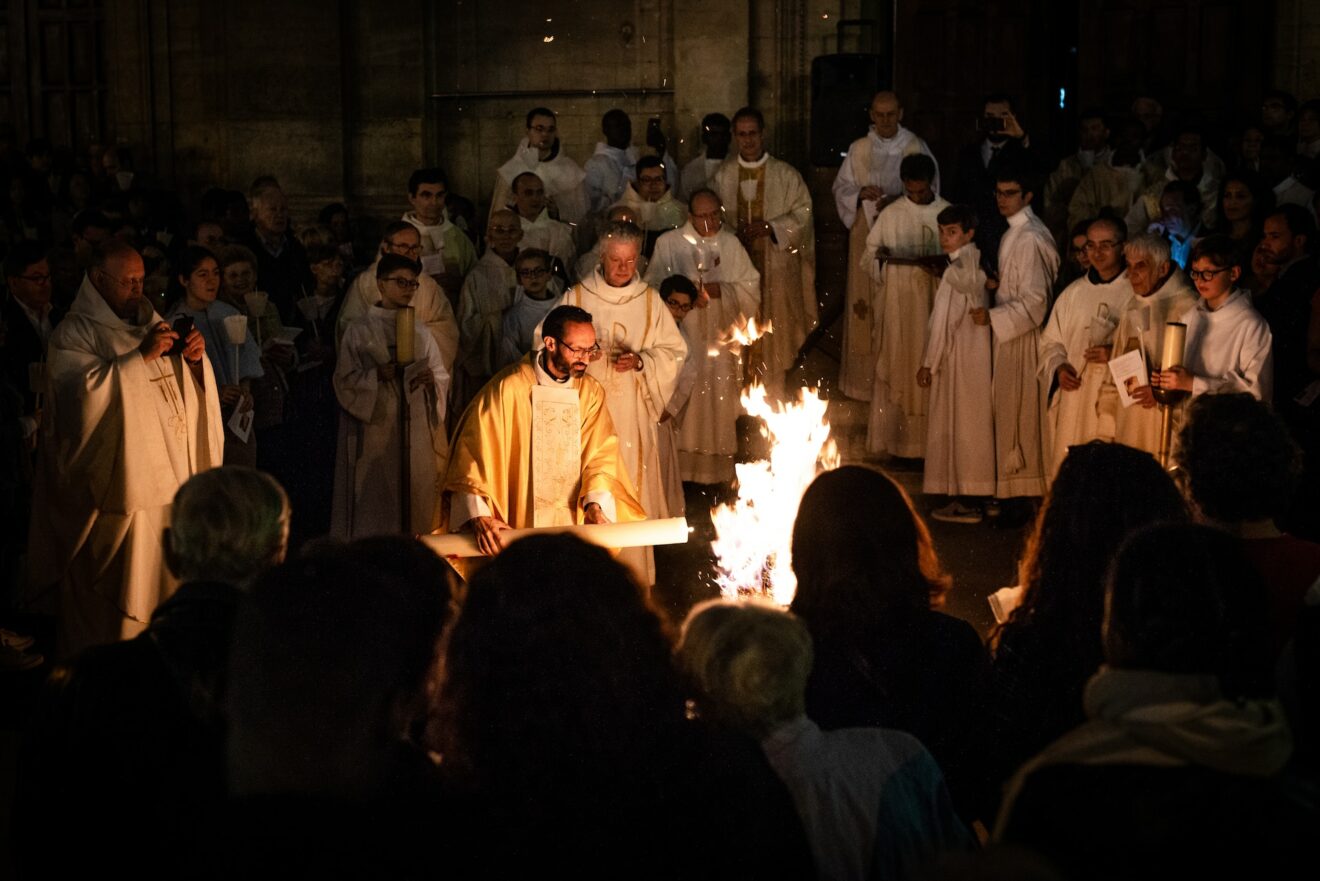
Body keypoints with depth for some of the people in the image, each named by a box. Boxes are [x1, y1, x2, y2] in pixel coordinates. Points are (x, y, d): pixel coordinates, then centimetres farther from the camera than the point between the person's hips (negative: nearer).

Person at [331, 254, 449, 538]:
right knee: (375, 503, -5)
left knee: (415, 499, 1)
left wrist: (431, 380, -12)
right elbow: (345, 381, -3)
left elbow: (442, 378, 9)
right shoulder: (360, 330, 1)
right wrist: (379, 375, -17)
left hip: (415, 433, 4)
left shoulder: (420, 334, 13)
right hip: (374, 428, -4)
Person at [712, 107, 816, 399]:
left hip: (774, 268, -2)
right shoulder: (723, 175, 8)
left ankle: (773, 403, 10)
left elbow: (803, 213, 0)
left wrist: (771, 227, -13)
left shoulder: (785, 174, 1)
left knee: (772, 339, 1)